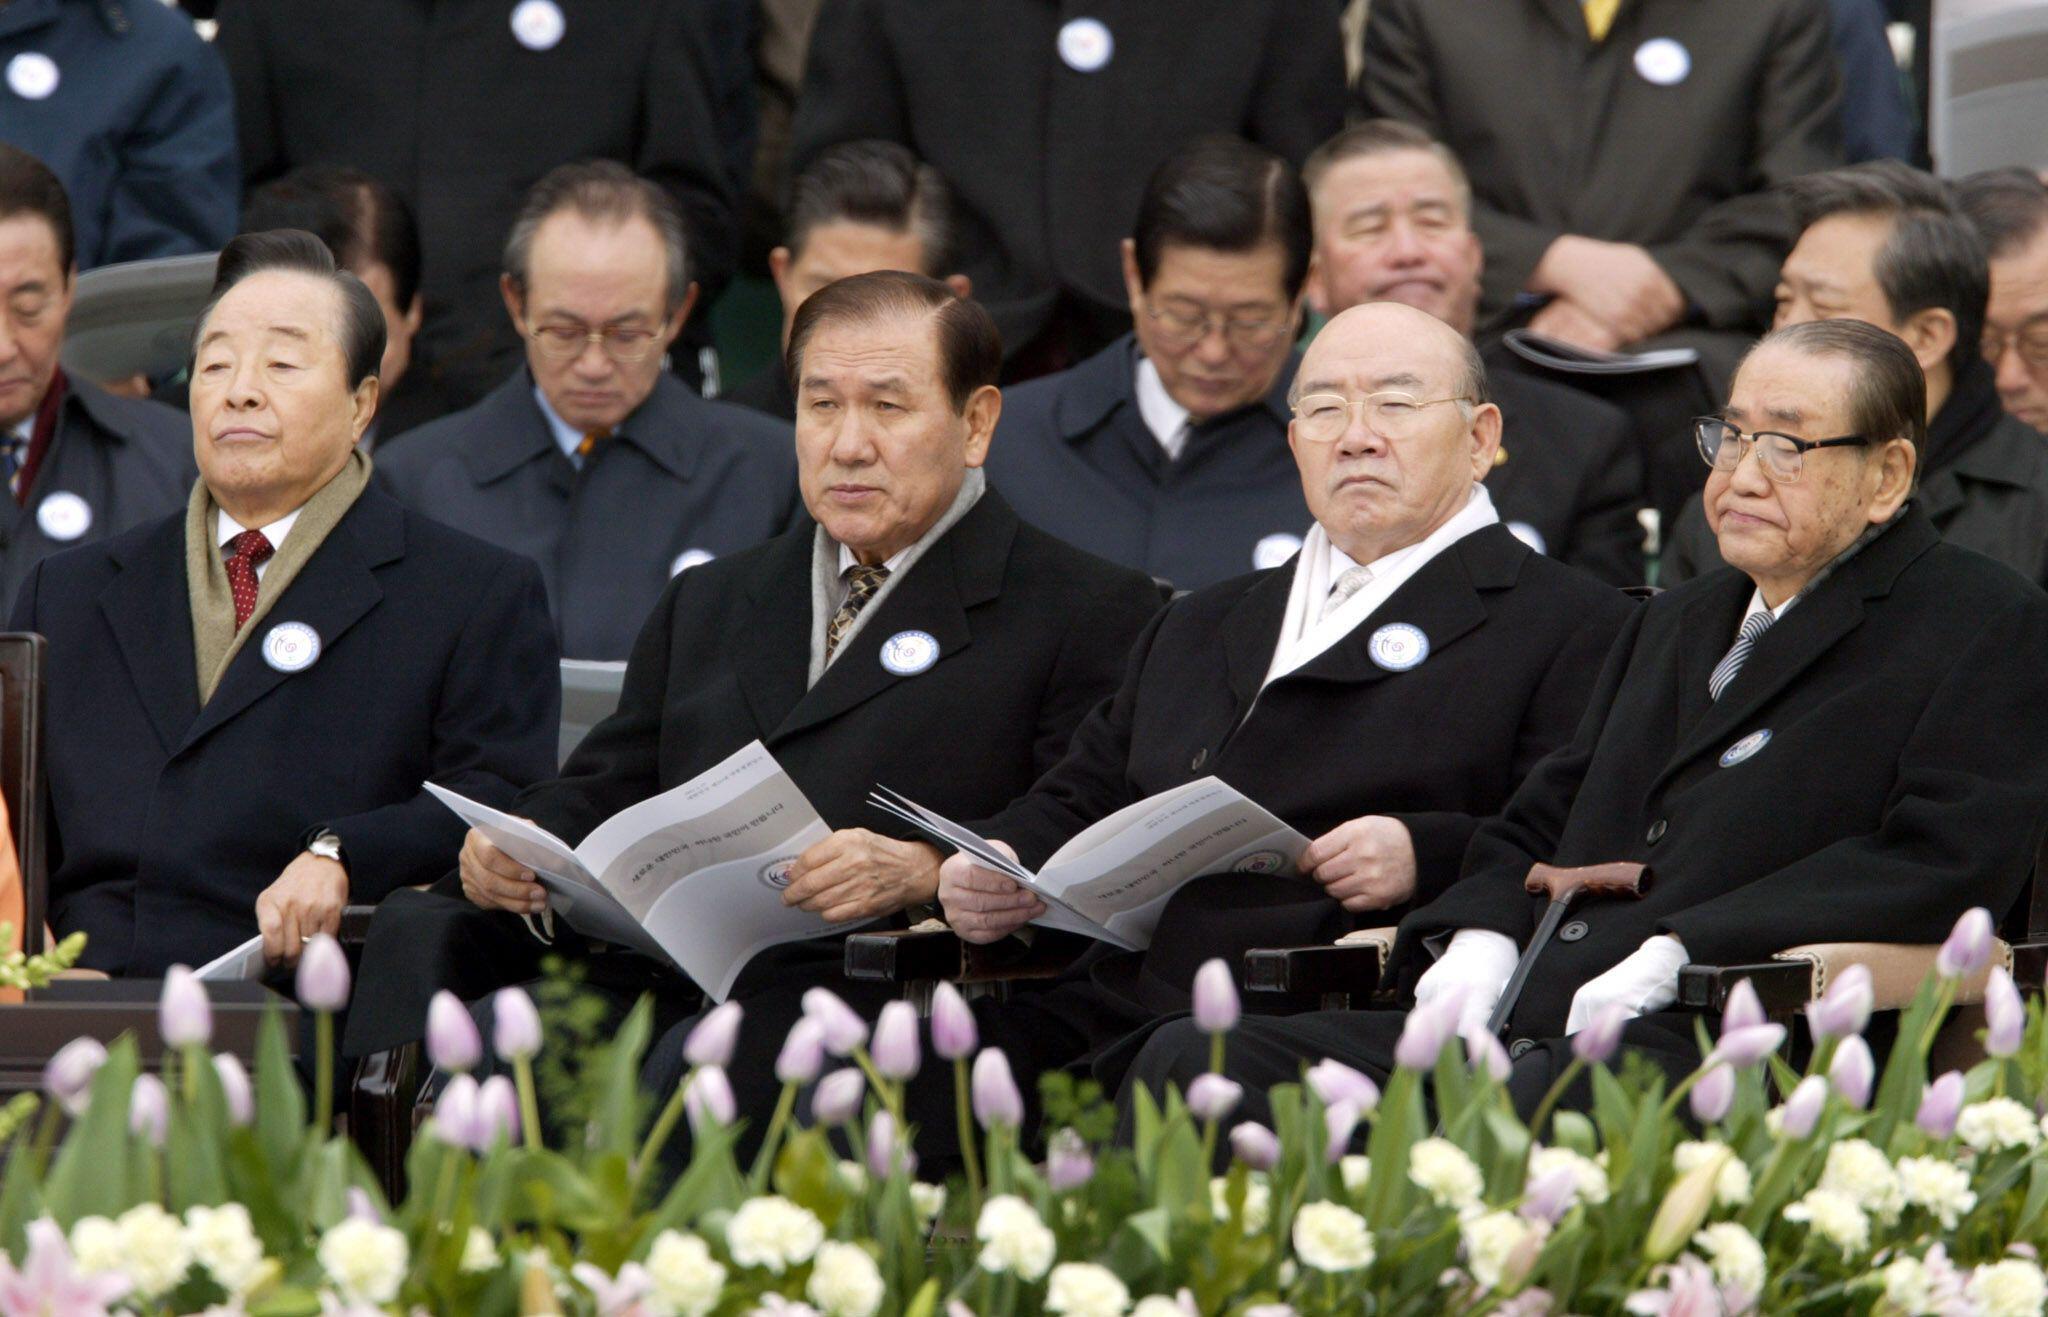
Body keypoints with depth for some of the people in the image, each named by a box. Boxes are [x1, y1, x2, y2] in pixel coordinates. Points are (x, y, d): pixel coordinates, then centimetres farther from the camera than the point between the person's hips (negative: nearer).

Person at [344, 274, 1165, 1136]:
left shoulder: (1091, 614, 10)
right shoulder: (710, 604, 32)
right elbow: (603, 795, 26)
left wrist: (923, 872, -21)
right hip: (651, 978, 6)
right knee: (414, 934, -22)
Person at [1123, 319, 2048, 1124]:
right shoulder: (1677, 622, 33)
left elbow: (1949, 857, -9)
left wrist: (1678, 954, -16)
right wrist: (1478, 934, 5)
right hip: (1514, 1029, 8)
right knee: (1190, 1060, -13)